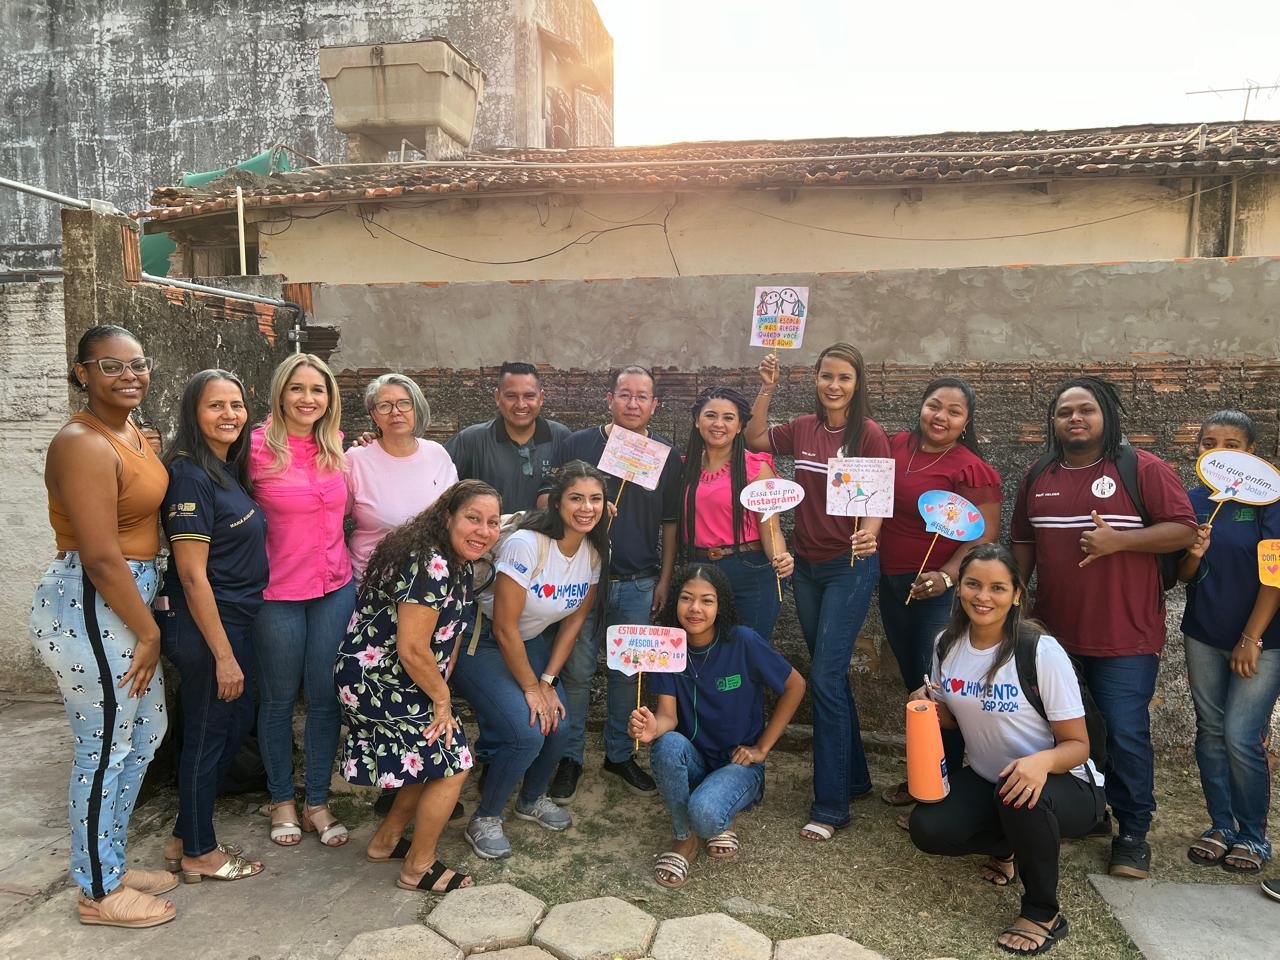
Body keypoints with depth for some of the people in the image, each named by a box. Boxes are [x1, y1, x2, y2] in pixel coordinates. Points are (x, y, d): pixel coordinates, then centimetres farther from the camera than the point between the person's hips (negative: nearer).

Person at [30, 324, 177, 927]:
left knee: (146, 730, 20)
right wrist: (150, 632, -14)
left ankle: (112, 861, 38)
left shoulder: (132, 433, 9)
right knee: (106, 748, 4)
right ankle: (98, 891, 24)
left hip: (127, 599, 10)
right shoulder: (83, 445, -20)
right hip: (87, 609, -10)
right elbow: (101, 558, -22)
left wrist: (148, 621, 11)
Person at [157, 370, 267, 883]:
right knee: (207, 735, 7)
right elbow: (192, 574, -21)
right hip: (205, 627, -9)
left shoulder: (229, 471, 9)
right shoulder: (190, 475, -19)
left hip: (235, 619, 9)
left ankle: (187, 837, 35)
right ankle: (198, 852, 27)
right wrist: (223, 654, -19)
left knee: (237, 722, 18)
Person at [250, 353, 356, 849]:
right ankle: (281, 800, 31)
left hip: (336, 588, 4)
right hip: (279, 592, -4)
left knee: (326, 697, 10)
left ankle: (318, 802, 26)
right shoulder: (258, 447, -11)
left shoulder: (335, 448, 4)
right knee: (279, 698, 11)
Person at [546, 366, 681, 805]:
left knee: (628, 672, 12)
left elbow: (670, 522, 9)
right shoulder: (578, 445, -2)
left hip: (639, 584, 2)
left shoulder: (666, 455, 4)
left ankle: (620, 754, 28)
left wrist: (664, 579, 6)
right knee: (577, 670, 4)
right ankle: (570, 757, 20)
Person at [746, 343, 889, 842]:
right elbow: (754, 438, 15)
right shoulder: (804, 429, 3)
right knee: (830, 674, 15)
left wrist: (867, 536, -32)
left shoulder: (869, 434, -11)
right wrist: (767, 390, 5)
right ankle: (854, 776, 32)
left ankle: (830, 805, 3)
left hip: (850, 567, -6)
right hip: (806, 565, 6)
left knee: (825, 676, -9)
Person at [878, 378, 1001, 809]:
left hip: (939, 590, -7)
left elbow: (985, 533, -17)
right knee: (913, 682, 18)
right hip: (893, 583, 7)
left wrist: (946, 576, -27)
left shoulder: (970, 469, -16)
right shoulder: (897, 445, 2)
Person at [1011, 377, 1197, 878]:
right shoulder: (1037, 478, 8)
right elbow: (1023, 543, 15)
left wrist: (1119, 540, -21)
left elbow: (1184, 529, -9)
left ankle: (1132, 833, 18)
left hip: (1125, 635, -5)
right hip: (1053, 631, 5)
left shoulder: (1143, 469, -6)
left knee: (1125, 735, 0)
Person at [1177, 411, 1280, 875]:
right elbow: (1183, 576, 5)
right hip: (1203, 636, 4)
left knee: (1241, 738, -5)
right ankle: (1221, 825, 25)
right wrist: (1194, 554, -18)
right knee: (1210, 732, 10)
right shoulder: (1191, 501, 2)